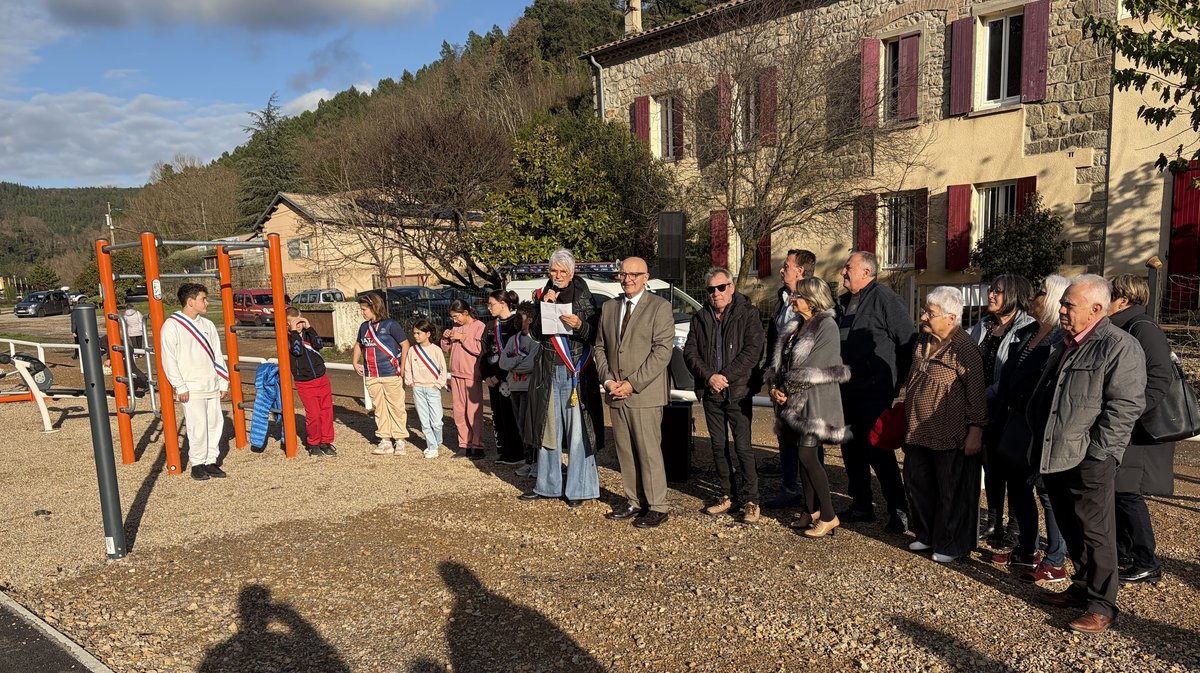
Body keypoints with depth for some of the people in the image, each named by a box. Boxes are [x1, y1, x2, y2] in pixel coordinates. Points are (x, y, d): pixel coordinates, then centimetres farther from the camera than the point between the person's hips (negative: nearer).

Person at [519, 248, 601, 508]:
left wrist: (579, 325, -21)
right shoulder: (543, 295, 10)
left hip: (576, 371, -4)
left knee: (578, 430, -3)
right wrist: (544, 306, -7)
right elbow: (536, 334, 5)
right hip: (548, 371, 4)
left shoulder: (583, 297, 0)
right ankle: (548, 485, 21)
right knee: (548, 428, 10)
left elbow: (596, 335, -2)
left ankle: (578, 489, 6)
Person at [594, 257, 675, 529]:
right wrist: (608, 380, -1)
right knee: (625, 451, 9)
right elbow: (600, 347, 16)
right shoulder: (609, 307, 15)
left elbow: (662, 351, -12)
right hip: (616, 394, 6)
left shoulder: (659, 307, -4)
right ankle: (634, 502, 20)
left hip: (645, 394, -6)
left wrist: (632, 383, -15)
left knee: (649, 451, -3)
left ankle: (657, 507, 8)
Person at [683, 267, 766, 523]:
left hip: (738, 391, -5)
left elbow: (752, 351, -11)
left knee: (743, 447, -6)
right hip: (710, 392, 5)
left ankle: (750, 500, 5)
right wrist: (709, 376, -11)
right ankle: (728, 495, 23)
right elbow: (690, 351, 4)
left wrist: (725, 376, -15)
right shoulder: (700, 318, 10)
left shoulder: (748, 314, -3)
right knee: (719, 446, 11)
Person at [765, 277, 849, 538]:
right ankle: (811, 511, 21)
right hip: (793, 401, 8)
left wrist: (789, 389, -12)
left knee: (807, 455, -11)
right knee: (804, 457, 10)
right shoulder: (795, 327, 15)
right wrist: (775, 387, -4)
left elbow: (813, 368, -18)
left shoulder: (827, 326, -10)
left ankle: (828, 516, -2)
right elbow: (779, 362, 12)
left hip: (815, 401, -8)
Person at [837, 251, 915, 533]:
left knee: (878, 451, -6)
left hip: (875, 391, -8)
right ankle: (861, 505, 25)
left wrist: (899, 380, -8)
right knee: (852, 449, 13)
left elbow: (909, 341, -11)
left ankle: (898, 510, 5)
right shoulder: (844, 301, 14)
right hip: (848, 390, 8)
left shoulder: (885, 299, -11)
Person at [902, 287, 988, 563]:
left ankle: (949, 545, 21)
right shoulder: (923, 341, 7)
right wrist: (908, 420, 22)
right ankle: (925, 535, 34)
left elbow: (976, 393, -17)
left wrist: (975, 432, -17)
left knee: (951, 492, 6)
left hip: (951, 437, -8)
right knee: (918, 484, 16)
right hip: (918, 432, 8)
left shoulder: (965, 349, -17)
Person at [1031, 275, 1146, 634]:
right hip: (1054, 457, 8)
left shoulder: (1119, 347, -11)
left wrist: (1093, 452, -18)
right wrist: (1040, 441, 16)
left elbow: (1125, 406, -17)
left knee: (1095, 533, 1)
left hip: (1089, 462, -8)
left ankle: (1101, 605, 12)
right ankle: (1082, 587, 32)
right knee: (1071, 529, 17)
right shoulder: (1065, 345, 16)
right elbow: (1042, 397, 24)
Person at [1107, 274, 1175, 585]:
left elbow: (1160, 379, -22)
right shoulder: (1122, 329, 14)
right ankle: (1123, 555, 25)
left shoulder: (1143, 329, -14)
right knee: (1116, 491, 13)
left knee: (1127, 492, -5)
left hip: (1139, 431, -9)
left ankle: (1146, 564, 7)